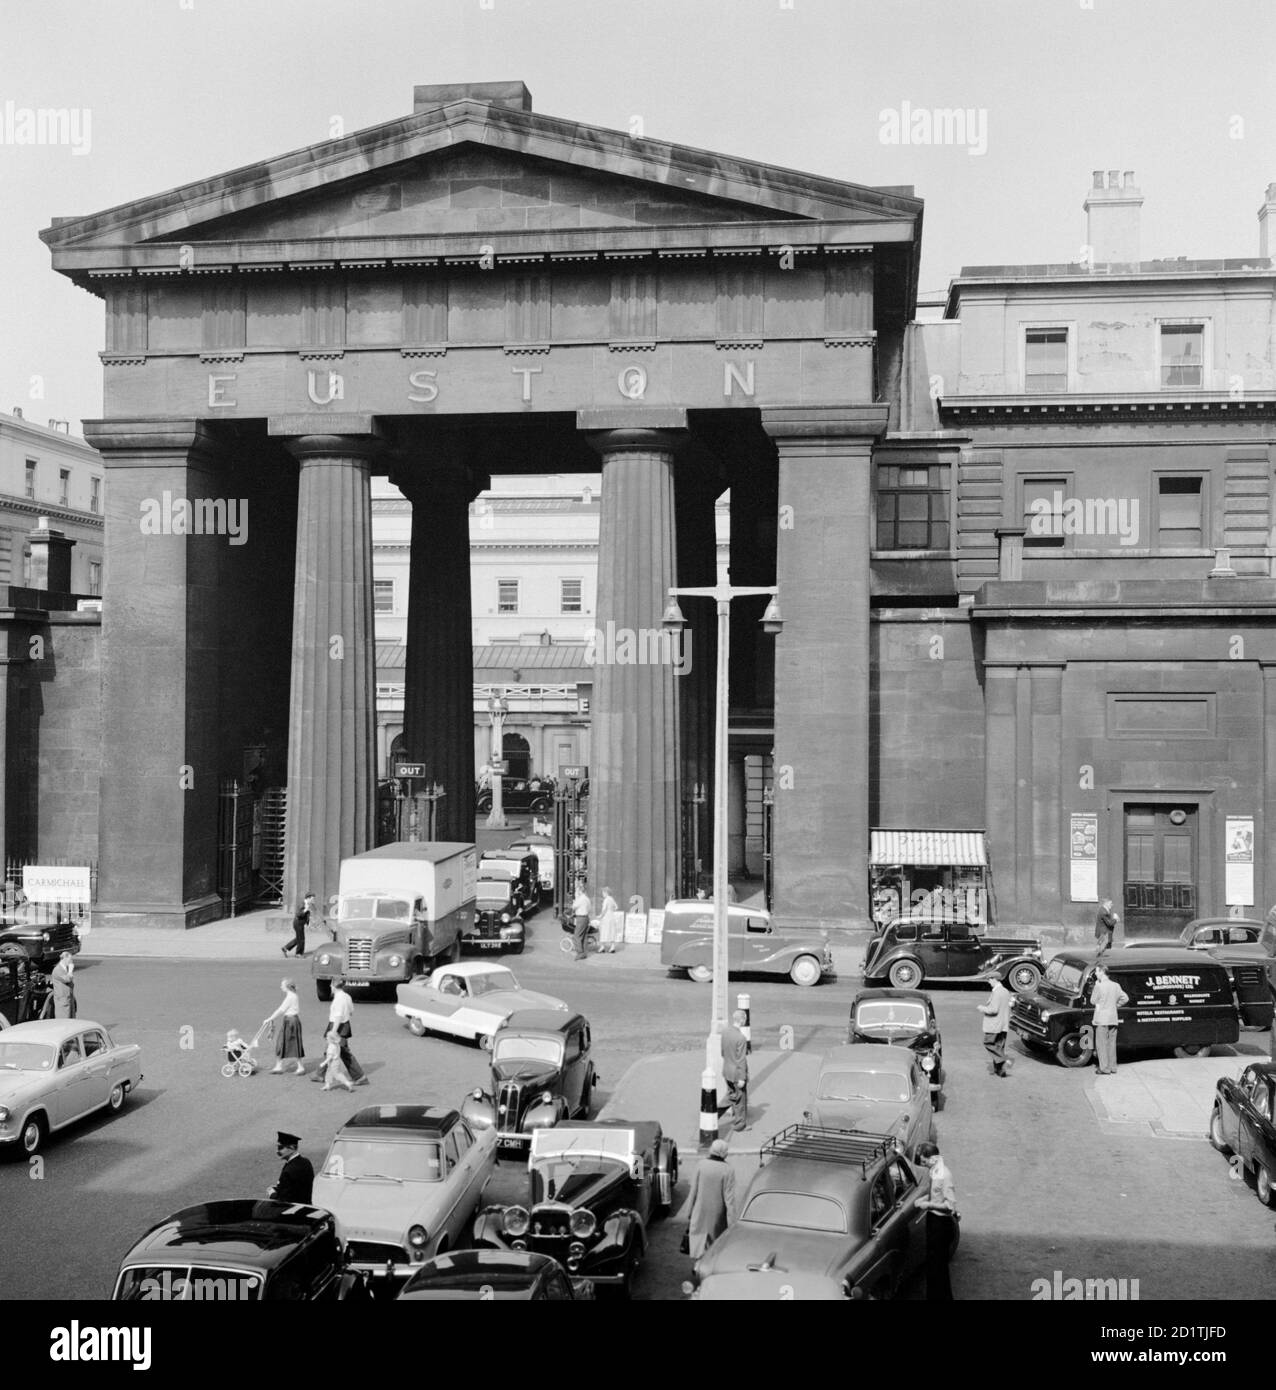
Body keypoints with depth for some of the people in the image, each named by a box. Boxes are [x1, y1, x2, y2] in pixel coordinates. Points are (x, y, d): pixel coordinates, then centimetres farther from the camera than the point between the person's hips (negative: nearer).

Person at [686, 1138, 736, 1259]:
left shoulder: (701, 1166, -8)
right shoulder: (727, 1170, -14)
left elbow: (693, 1192, -2)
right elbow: (729, 1199, -14)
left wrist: (690, 1213, 10)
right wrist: (731, 1222, -10)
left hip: (700, 1213, 1)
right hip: (717, 1215, -1)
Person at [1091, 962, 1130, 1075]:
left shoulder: (1099, 986, -14)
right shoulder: (1116, 985, 6)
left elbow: (1093, 1001, -4)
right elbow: (1125, 998, 11)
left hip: (1102, 1019, -6)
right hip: (1113, 1019, 6)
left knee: (1102, 1044, 0)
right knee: (1111, 1044, 13)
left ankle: (1105, 1069, -1)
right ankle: (1113, 1068, 16)